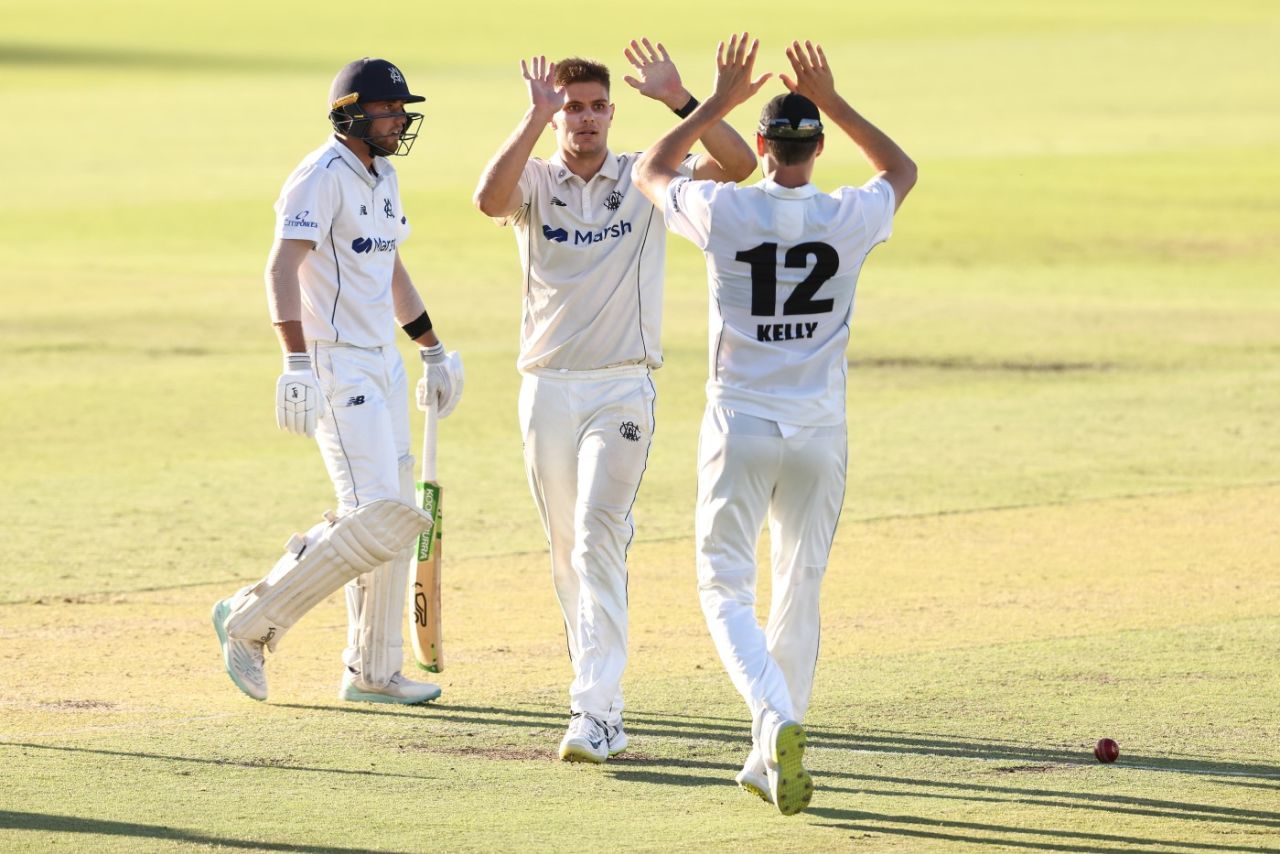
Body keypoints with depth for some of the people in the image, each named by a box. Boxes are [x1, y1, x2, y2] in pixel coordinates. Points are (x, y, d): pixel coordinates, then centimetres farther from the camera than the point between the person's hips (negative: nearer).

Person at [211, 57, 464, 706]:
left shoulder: (382, 176, 15)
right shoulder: (322, 177, -15)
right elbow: (281, 269, -25)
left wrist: (433, 351, 28)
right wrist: (297, 362, -35)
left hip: (383, 365, 10)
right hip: (335, 365, -10)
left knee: (392, 519, 10)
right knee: (374, 516, -17)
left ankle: (372, 673, 18)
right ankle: (250, 621, -7)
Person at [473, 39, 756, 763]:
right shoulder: (535, 181, 2)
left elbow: (739, 164, -13)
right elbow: (490, 199, -22)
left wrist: (679, 100, -22)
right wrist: (536, 119, -26)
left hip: (622, 389, -3)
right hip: (547, 389, 3)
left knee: (599, 534, -17)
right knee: (568, 549, 10)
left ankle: (599, 711, -23)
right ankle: (600, 693, 24)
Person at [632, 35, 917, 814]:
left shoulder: (723, 211, -10)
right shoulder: (851, 218, -6)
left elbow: (650, 172, 11)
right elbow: (904, 170, 17)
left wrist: (717, 103, 12)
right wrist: (833, 101, 11)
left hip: (741, 431, -2)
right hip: (820, 433, 2)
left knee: (726, 587, 3)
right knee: (800, 594, 13)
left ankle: (777, 718, -22)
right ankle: (773, 757, 17)